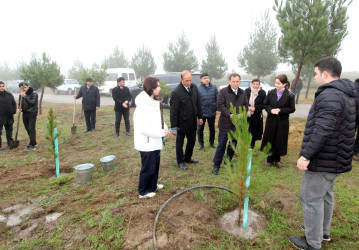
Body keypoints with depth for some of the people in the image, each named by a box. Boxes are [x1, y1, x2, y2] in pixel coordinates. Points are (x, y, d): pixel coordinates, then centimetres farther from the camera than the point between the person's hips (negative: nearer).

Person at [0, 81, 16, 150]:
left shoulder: (9, 95, 6)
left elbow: (14, 103, 12)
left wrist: (14, 111, 1)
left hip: (9, 117, 4)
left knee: (9, 130, 16)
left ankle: (10, 143, 29)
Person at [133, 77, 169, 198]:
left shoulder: (153, 102, 8)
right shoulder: (143, 106, -25)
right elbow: (144, 128, -30)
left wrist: (165, 127, -1)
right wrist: (162, 133, -20)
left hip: (155, 142, 10)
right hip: (147, 143, -10)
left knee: (155, 165, 23)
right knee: (148, 168, 5)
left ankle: (152, 185, 42)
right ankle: (143, 191, 25)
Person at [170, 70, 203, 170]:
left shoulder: (194, 87, -1)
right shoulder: (176, 92, -20)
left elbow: (198, 103, 11)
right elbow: (173, 111, -17)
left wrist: (200, 117, 12)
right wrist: (173, 127, -16)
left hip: (192, 123, 6)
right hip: (181, 123, -6)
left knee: (192, 141, 20)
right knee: (179, 144, 11)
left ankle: (187, 158, 42)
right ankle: (180, 162, 30)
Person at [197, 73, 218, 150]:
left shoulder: (214, 87, -2)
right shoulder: (198, 89, -8)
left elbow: (217, 99, 2)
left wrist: (217, 109, -1)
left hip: (212, 112, 2)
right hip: (202, 112, -2)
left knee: (212, 128, 15)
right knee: (200, 129, 9)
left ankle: (212, 142, 33)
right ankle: (201, 143, 25)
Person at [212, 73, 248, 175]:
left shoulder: (243, 93, 10)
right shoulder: (223, 91, -5)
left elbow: (245, 105, 10)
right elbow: (220, 105, -11)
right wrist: (230, 115, -20)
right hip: (225, 123, -5)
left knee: (233, 144, 15)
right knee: (222, 144, -1)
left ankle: (228, 161, 34)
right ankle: (216, 165, 9)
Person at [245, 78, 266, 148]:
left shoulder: (262, 93, -2)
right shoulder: (247, 91, -1)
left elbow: (264, 105, -2)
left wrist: (255, 108, -15)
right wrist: (248, 106, -15)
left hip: (256, 115, 0)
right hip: (246, 114, 0)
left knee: (254, 130, 7)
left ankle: (252, 144, 25)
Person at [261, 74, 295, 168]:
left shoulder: (290, 95, -7)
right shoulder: (271, 93, 0)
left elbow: (292, 109, -4)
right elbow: (266, 104, 5)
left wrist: (280, 110, -17)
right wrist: (271, 110, -15)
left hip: (282, 122, -2)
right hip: (271, 120, 2)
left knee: (280, 141, 7)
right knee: (269, 140, 7)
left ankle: (277, 160, 26)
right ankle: (270, 160, 23)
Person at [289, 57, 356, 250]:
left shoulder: (329, 95, -21)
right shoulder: (347, 95, 13)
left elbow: (322, 130, -30)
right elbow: (348, 128, 18)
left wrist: (306, 155, -27)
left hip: (322, 160, -10)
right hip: (337, 157, 10)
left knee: (311, 198, 2)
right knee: (325, 194, 23)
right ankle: (323, 231, 41)